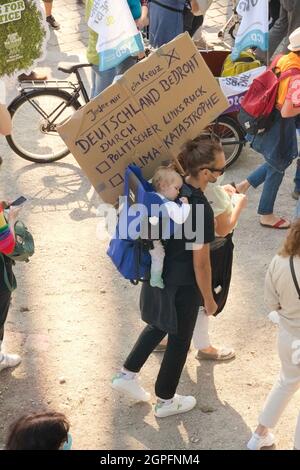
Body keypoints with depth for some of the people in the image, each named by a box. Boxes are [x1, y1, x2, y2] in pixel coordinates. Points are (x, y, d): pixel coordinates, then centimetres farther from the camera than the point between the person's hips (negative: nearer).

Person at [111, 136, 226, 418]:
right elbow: (201, 263, -22)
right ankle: (165, 401, 31)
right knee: (179, 340, 14)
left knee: (158, 326, 30)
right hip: (182, 285, -7)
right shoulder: (201, 209, -30)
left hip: (157, 273, 7)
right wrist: (209, 299, -9)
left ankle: (126, 375, 37)